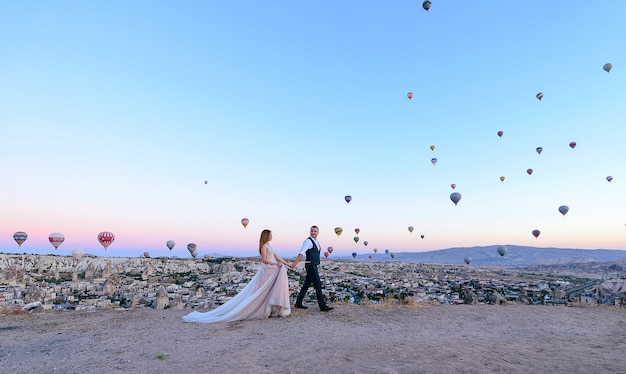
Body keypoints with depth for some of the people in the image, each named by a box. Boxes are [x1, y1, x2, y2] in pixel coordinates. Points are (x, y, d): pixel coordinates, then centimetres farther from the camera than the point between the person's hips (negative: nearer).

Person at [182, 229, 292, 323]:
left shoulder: (269, 246, 17)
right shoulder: (264, 246, -12)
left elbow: (277, 257, 18)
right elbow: (264, 260, -18)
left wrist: (287, 263, 16)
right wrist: (276, 264, -16)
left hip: (272, 271, 9)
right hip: (267, 271, -9)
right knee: (257, 293, -5)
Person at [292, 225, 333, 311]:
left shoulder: (316, 242, 16)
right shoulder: (308, 241, -13)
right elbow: (302, 252, -25)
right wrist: (295, 262, -35)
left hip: (314, 266, 9)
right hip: (310, 265, -9)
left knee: (307, 284, 13)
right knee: (318, 285, -7)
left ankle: (298, 303, 22)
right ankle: (322, 306, -2)